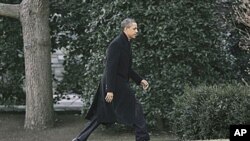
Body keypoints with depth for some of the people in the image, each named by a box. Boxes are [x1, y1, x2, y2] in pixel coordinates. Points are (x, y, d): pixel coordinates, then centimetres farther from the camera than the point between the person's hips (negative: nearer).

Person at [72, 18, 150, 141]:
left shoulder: (125, 44, 14)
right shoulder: (116, 44, -16)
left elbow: (127, 69, 22)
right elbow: (111, 68, -21)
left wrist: (140, 80, 17)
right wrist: (110, 90, -23)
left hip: (120, 83, 10)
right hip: (115, 85, -10)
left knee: (101, 114, 11)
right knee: (135, 108, -3)